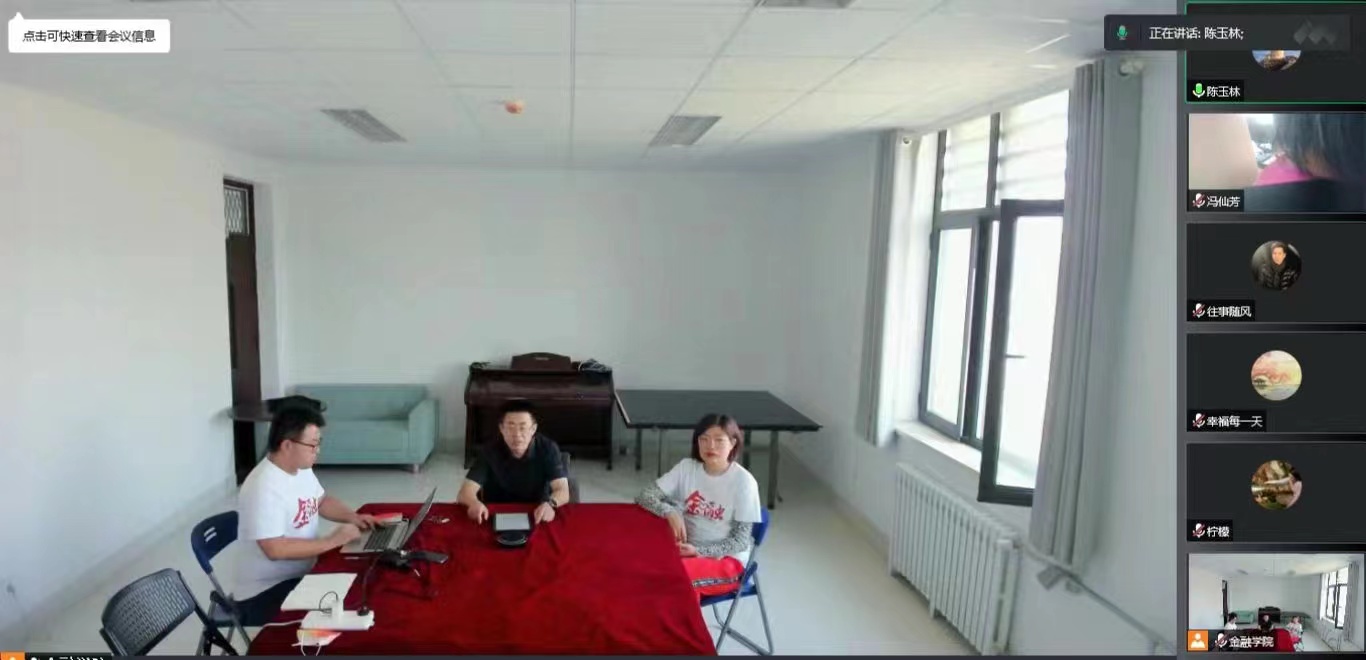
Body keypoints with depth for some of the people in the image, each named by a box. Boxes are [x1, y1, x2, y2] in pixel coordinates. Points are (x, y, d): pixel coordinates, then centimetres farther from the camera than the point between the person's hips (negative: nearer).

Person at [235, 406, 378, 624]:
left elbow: (322, 500, 20)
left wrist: (352, 517, 2)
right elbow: (275, 549, -31)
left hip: (302, 575, 9)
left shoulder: (301, 469, 2)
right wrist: (332, 541, -24)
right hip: (266, 592, -8)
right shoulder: (263, 488, -26)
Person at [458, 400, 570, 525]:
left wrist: (549, 504, -40)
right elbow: (465, 493, -17)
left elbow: (563, 491, -17)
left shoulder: (548, 448, -10)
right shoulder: (489, 452, -9)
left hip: (536, 517, -1)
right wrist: (474, 503, -41)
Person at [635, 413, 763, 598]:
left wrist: (699, 551, -23)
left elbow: (741, 540, -12)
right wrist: (670, 513, -26)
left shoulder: (743, 481, -14)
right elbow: (644, 496, -7)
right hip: (689, 549, 4)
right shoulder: (687, 468, -3)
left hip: (728, 559, -4)